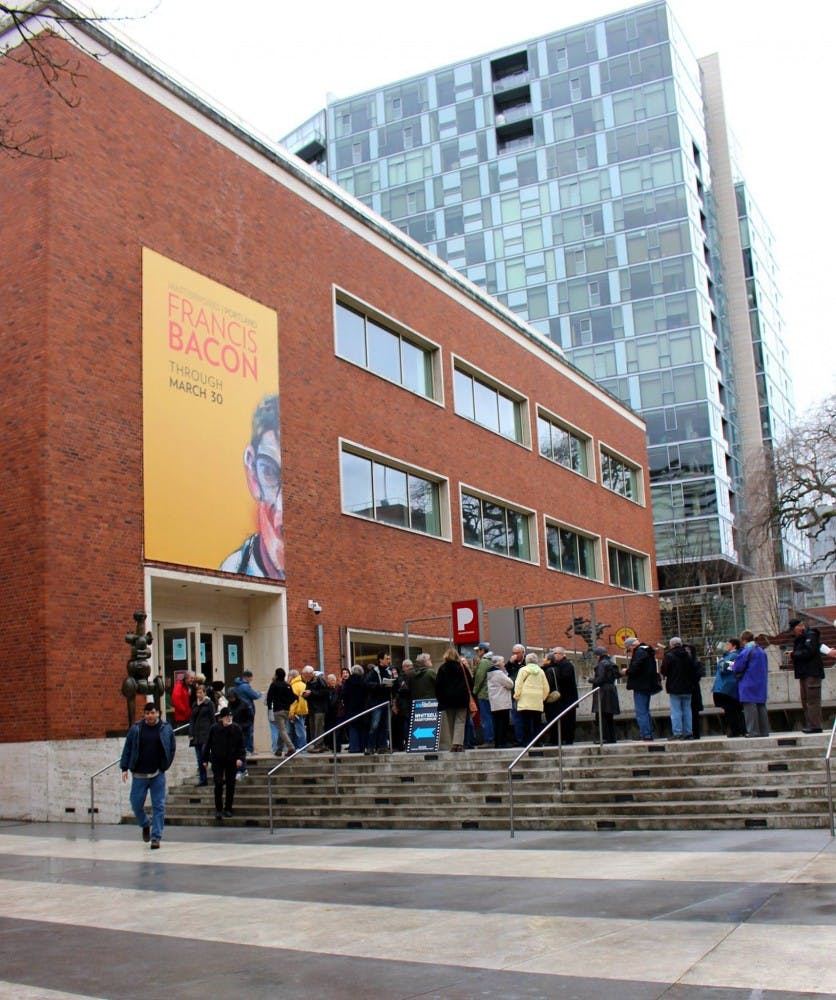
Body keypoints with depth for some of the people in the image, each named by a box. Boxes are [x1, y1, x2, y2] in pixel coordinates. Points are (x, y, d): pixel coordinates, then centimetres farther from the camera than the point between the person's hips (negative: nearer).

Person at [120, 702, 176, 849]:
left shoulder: (166, 729, 0)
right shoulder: (136, 729, 0)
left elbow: (172, 747, 10)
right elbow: (127, 749, 4)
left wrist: (165, 765, 4)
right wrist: (124, 768, -1)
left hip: (158, 774, -1)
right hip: (139, 774, 1)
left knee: (158, 806, -2)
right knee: (136, 804, 6)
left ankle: (156, 837, 6)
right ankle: (145, 825, 36)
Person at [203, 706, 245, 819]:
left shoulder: (236, 728, -5)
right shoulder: (214, 728, -6)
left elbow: (241, 745, 0)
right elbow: (208, 744, 2)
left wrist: (240, 758, -12)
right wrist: (205, 759, 4)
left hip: (232, 761, 1)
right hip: (217, 761, -1)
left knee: (230, 785, 7)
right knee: (218, 784, -5)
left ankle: (228, 809, 19)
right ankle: (218, 809, 5)